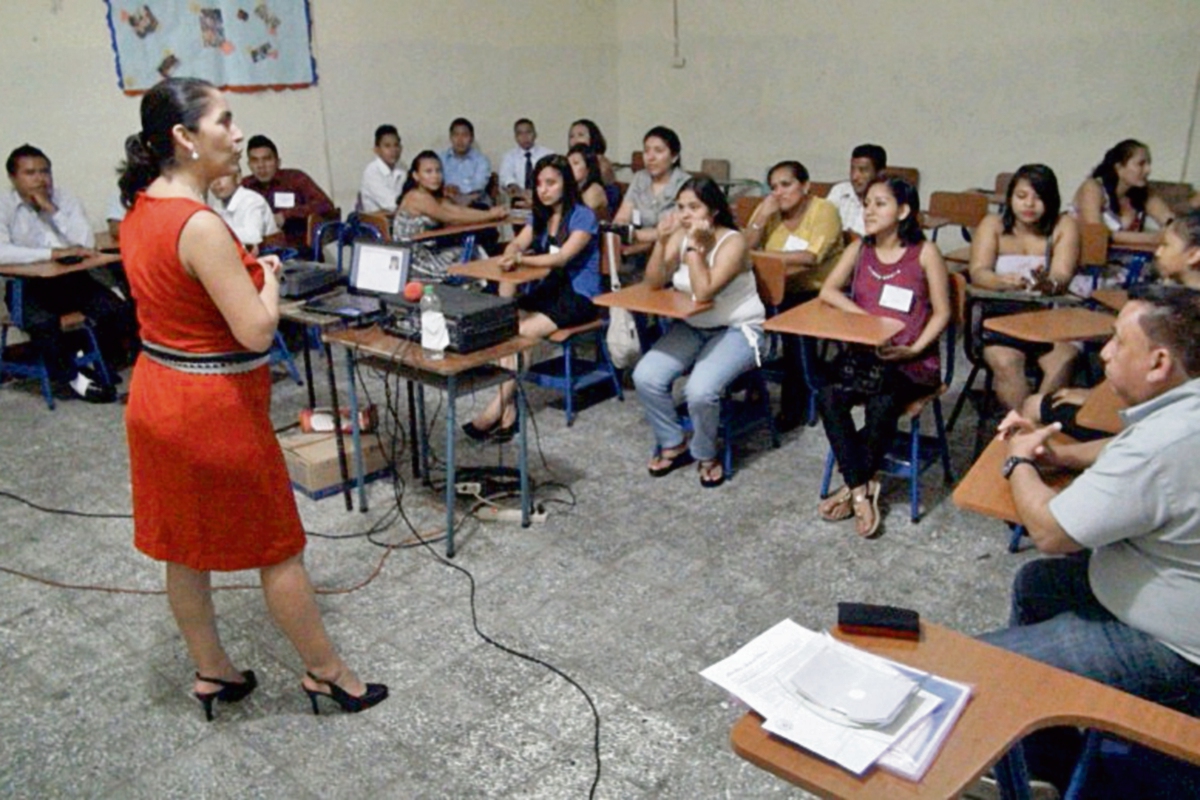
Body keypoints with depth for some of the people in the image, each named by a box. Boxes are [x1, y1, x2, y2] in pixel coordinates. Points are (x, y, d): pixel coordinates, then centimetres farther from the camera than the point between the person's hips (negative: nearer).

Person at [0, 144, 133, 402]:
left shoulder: (65, 198, 5)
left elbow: (87, 244, -10)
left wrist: (51, 209, -14)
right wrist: (55, 253, -28)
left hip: (71, 278, 3)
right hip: (26, 285, -3)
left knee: (120, 311, -19)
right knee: (42, 322, -33)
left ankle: (103, 362, 8)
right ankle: (70, 377, -9)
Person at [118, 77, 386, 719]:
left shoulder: (139, 211, 4)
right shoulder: (200, 225, -24)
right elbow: (257, 330, -25)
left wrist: (244, 271, 10)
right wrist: (268, 275, -7)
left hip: (155, 395, 9)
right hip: (214, 406, -9)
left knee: (183, 546, 19)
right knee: (278, 549, 7)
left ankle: (211, 672, 37)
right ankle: (326, 674, 25)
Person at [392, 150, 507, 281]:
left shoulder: (436, 197, 12)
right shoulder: (417, 197, -16)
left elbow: (460, 210, -3)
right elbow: (452, 219, -19)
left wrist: (491, 213, -18)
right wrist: (489, 216, -16)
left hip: (428, 253, 8)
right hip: (414, 263, -8)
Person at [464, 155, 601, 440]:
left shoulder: (582, 216, -8)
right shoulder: (541, 216, 15)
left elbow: (561, 257, -20)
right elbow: (517, 244, 2)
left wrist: (521, 259, -30)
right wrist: (510, 255, -23)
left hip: (579, 296, -6)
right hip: (550, 288, 7)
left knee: (523, 332, -28)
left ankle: (499, 406, -19)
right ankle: (507, 409, -25)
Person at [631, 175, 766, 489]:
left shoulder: (732, 242, -17)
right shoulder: (680, 236, 0)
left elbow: (704, 292, -28)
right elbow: (654, 283, -8)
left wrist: (695, 245, -27)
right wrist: (662, 241, -18)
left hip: (737, 330, -6)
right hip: (691, 327, 6)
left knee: (700, 391, -30)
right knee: (645, 377, -16)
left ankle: (705, 455, 2)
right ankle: (674, 445, 7)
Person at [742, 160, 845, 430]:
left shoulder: (824, 211, -9)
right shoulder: (769, 209, 7)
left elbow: (811, 257, -23)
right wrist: (763, 215, -13)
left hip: (818, 291, -4)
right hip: (778, 289, 4)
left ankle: (793, 407, -13)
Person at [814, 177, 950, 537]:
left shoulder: (924, 253, -1)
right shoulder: (859, 250, 10)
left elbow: (942, 312, -1)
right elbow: (828, 292, -1)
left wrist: (915, 348, -15)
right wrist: (865, 318, -15)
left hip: (913, 362, -3)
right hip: (865, 353, 4)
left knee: (882, 404, -34)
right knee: (828, 395, -27)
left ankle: (854, 485, -9)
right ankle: (861, 489, -17)